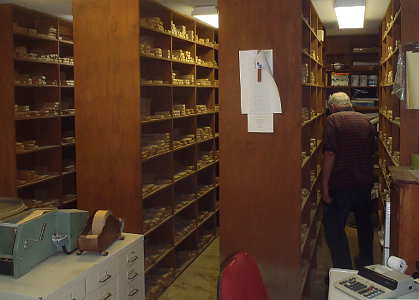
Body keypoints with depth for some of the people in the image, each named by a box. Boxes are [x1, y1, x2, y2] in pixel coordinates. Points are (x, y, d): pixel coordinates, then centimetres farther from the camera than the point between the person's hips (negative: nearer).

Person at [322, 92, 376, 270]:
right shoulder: (366, 120, 9)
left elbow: (330, 154, -18)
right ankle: (366, 265, 37)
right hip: (365, 182, 7)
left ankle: (344, 271, 2)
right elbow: (373, 151, 14)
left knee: (334, 227, 2)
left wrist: (325, 186, -15)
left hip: (341, 184, -7)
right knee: (364, 223, 22)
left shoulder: (333, 120, -10)